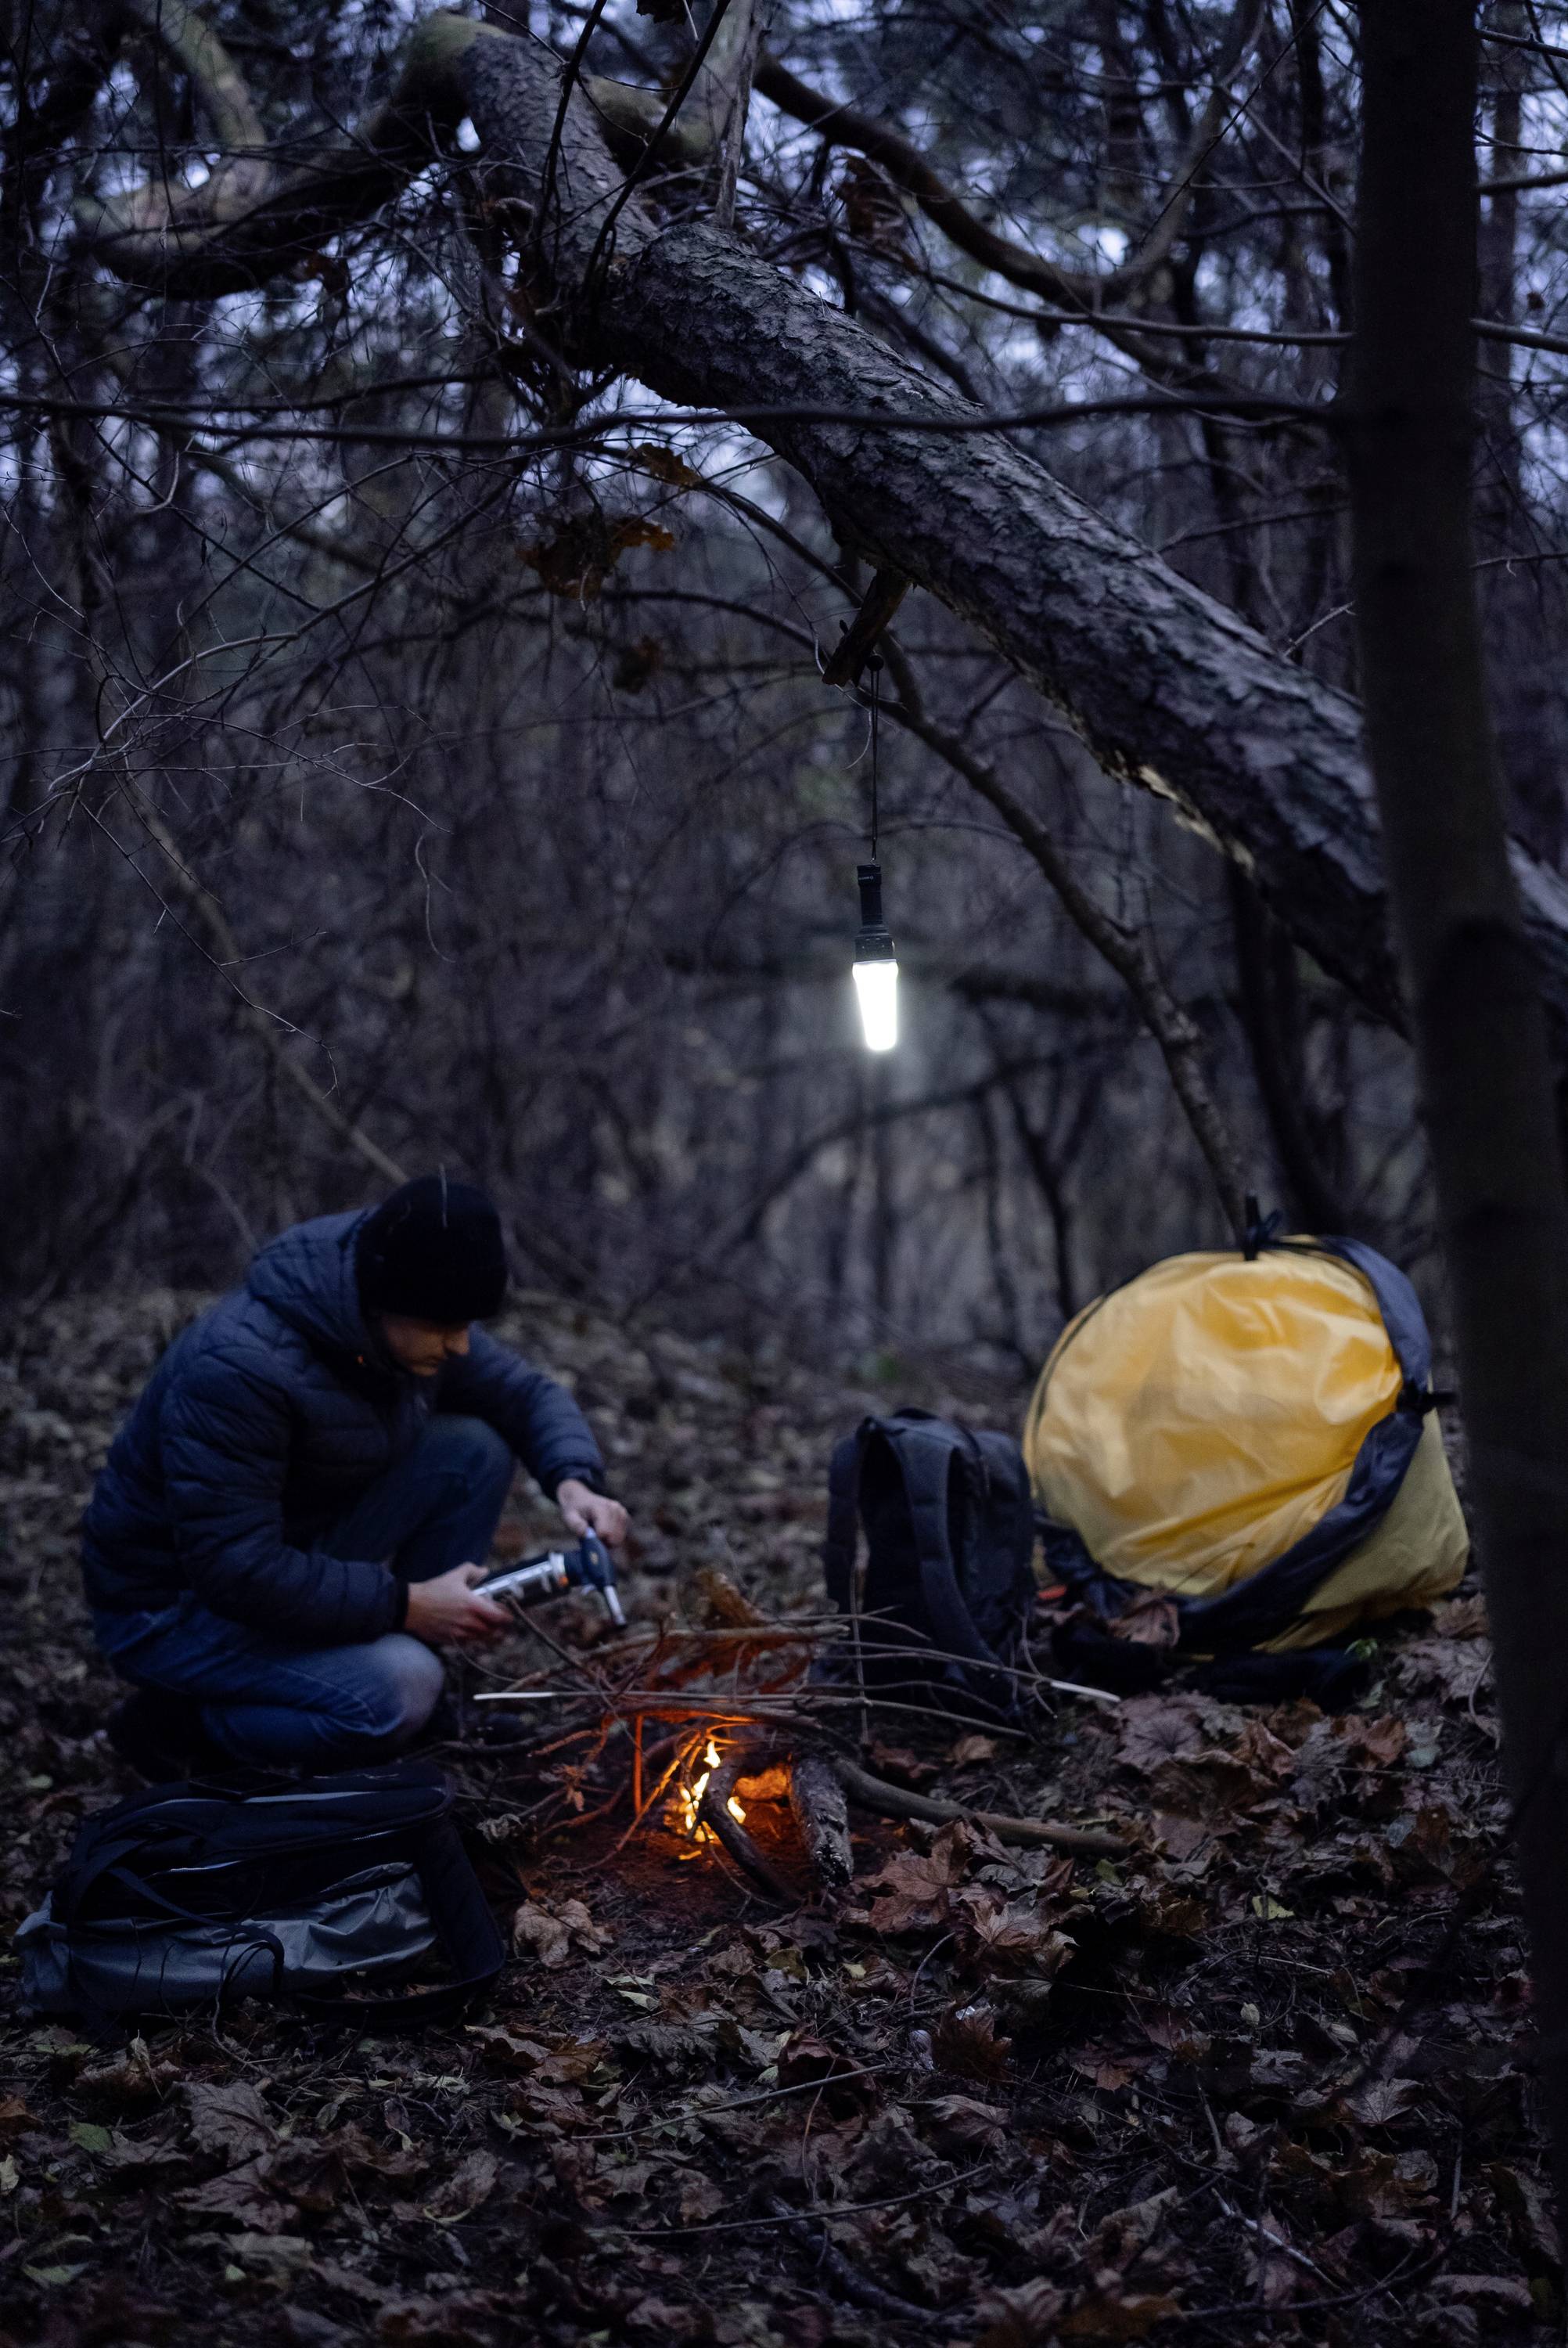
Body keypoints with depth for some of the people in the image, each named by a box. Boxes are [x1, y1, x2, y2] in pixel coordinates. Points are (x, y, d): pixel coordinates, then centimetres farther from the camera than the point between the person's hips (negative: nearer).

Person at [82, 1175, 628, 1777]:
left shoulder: (416, 1326, -8)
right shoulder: (236, 1369, -34)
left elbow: (527, 1393, 6)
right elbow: (236, 1570, -35)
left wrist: (574, 1480, -16)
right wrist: (403, 1605, -28)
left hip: (297, 1559, 8)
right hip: (173, 1604, -8)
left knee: (473, 1451, -8)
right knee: (395, 1692, -31)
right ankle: (177, 1723, -6)